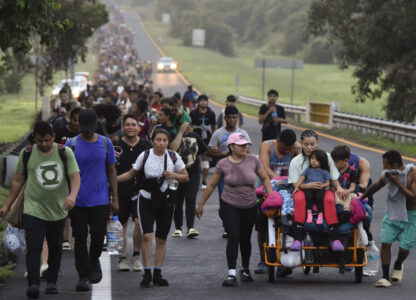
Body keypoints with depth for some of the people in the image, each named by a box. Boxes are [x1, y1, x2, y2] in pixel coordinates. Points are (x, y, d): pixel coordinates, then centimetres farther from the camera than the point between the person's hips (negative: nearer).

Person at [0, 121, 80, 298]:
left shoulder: (65, 153, 0)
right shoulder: (27, 154, 2)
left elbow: (75, 176, -7)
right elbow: (18, 181, 11)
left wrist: (72, 196, -27)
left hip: (58, 210, 2)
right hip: (33, 209, -1)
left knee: (55, 248, 12)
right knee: (33, 247, -14)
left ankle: (51, 282, 26)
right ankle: (33, 284, -20)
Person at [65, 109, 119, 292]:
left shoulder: (105, 143, 6)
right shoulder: (71, 145, 0)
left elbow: (112, 171, 11)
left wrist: (115, 199, 8)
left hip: (100, 200, 1)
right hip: (77, 200, -1)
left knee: (98, 236, -5)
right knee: (80, 239, 2)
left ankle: (94, 261, 26)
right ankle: (83, 276, 10)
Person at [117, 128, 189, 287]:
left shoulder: (173, 157, -1)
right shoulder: (145, 156, -3)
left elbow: (186, 178, 6)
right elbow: (131, 174, 8)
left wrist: (173, 175, -14)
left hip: (166, 201, 2)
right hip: (147, 199, -2)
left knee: (161, 239, 7)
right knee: (147, 236, -16)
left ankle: (157, 274, 17)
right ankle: (147, 273, -8)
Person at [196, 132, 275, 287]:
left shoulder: (253, 160, -3)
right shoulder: (223, 164, -5)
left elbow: (265, 178, 6)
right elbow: (211, 185, 3)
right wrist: (201, 205, 7)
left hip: (249, 207, 2)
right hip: (229, 206, -2)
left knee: (245, 239, 10)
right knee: (233, 237, -15)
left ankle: (245, 270, 32)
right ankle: (231, 274, -15)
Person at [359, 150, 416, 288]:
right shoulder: (387, 174, -6)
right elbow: (376, 185, 15)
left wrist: (398, 183, -31)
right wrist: (361, 198, 25)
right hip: (393, 213, 4)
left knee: (404, 248, -5)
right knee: (385, 242, -10)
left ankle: (398, 266, 30)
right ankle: (385, 277, 0)